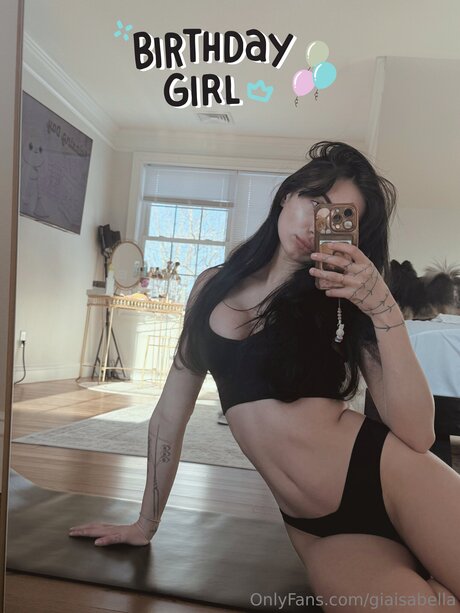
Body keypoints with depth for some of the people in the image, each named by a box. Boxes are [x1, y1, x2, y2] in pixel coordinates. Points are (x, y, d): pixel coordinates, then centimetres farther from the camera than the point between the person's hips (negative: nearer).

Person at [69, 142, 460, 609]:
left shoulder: (344, 300, -3)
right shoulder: (214, 285, 5)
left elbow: (417, 434, -12)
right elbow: (171, 413, 9)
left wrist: (384, 308, -21)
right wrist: (145, 524, 14)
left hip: (387, 477, -1)